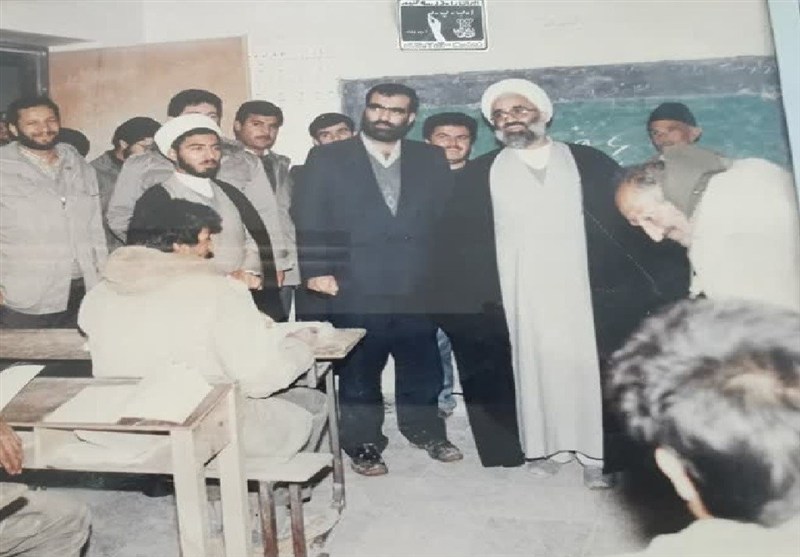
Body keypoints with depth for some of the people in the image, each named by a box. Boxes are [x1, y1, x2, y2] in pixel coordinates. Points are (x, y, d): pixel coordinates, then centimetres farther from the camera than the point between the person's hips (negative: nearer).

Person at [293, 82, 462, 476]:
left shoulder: (431, 160, 7)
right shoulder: (327, 159, 0)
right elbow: (310, 221, -4)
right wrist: (316, 271, -12)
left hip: (418, 289, 3)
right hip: (356, 290, -2)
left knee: (422, 367, 15)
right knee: (359, 372, 9)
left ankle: (425, 430, 35)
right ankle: (363, 445, 25)